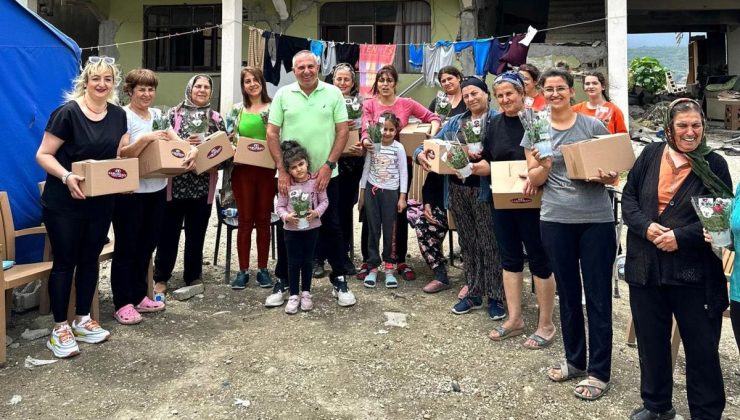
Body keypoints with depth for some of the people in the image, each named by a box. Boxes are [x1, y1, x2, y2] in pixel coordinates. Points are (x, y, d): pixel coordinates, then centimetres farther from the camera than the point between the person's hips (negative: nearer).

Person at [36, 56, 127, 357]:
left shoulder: (118, 116, 4)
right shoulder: (67, 113, -15)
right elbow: (43, 155, -14)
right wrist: (66, 177, -29)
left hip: (101, 203, 6)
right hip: (64, 203, -6)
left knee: (90, 259, 15)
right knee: (65, 262, 3)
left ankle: (83, 320, 29)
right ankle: (59, 329, 15)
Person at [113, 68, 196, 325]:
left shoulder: (158, 115, 11)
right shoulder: (122, 116, -9)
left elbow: (176, 140, 3)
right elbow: (121, 154, -17)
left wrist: (192, 150, -18)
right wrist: (146, 139, -30)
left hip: (156, 189, 7)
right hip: (129, 191, -6)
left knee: (147, 245, 14)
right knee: (126, 248, 2)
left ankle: (139, 296, 27)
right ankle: (122, 304, 11)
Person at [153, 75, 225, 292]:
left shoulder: (216, 118, 8)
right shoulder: (174, 114, 0)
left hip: (203, 185, 2)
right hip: (175, 183, -2)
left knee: (197, 233, 11)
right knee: (169, 232, 4)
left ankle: (194, 277, 24)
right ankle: (161, 278, 17)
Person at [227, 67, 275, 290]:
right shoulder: (237, 109, 7)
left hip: (266, 170, -1)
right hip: (242, 170, 1)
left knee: (263, 220, 7)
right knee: (245, 220, 4)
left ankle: (262, 269, 17)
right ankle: (243, 270, 12)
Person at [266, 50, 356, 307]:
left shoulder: (333, 93, 1)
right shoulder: (283, 95, 2)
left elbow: (342, 131, -1)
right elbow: (272, 134, 1)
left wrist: (328, 165, -10)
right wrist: (281, 170, -8)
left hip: (325, 175, -1)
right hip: (290, 175, 1)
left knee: (332, 227, 7)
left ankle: (339, 280, 19)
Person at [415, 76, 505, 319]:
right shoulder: (455, 122, 16)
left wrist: (484, 157, -28)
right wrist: (421, 154, -11)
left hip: (483, 189, -6)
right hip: (457, 188, 6)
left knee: (490, 243, -1)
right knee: (468, 243, 13)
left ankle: (495, 297, 9)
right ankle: (473, 294, 24)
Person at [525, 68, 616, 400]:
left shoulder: (593, 126, 0)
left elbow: (614, 172, 5)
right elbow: (534, 180, 3)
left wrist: (606, 177, -18)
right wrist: (544, 166, -18)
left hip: (596, 220, -2)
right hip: (555, 221, 2)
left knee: (598, 297, 3)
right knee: (567, 293, 14)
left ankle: (599, 372, 15)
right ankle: (574, 360, 31)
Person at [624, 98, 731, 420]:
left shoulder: (714, 165, -3)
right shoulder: (651, 155, 4)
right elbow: (628, 196, 4)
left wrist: (681, 236, -18)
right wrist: (646, 226, -13)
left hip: (694, 272, -3)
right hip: (646, 268, 3)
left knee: (701, 346, 8)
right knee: (651, 340, 16)